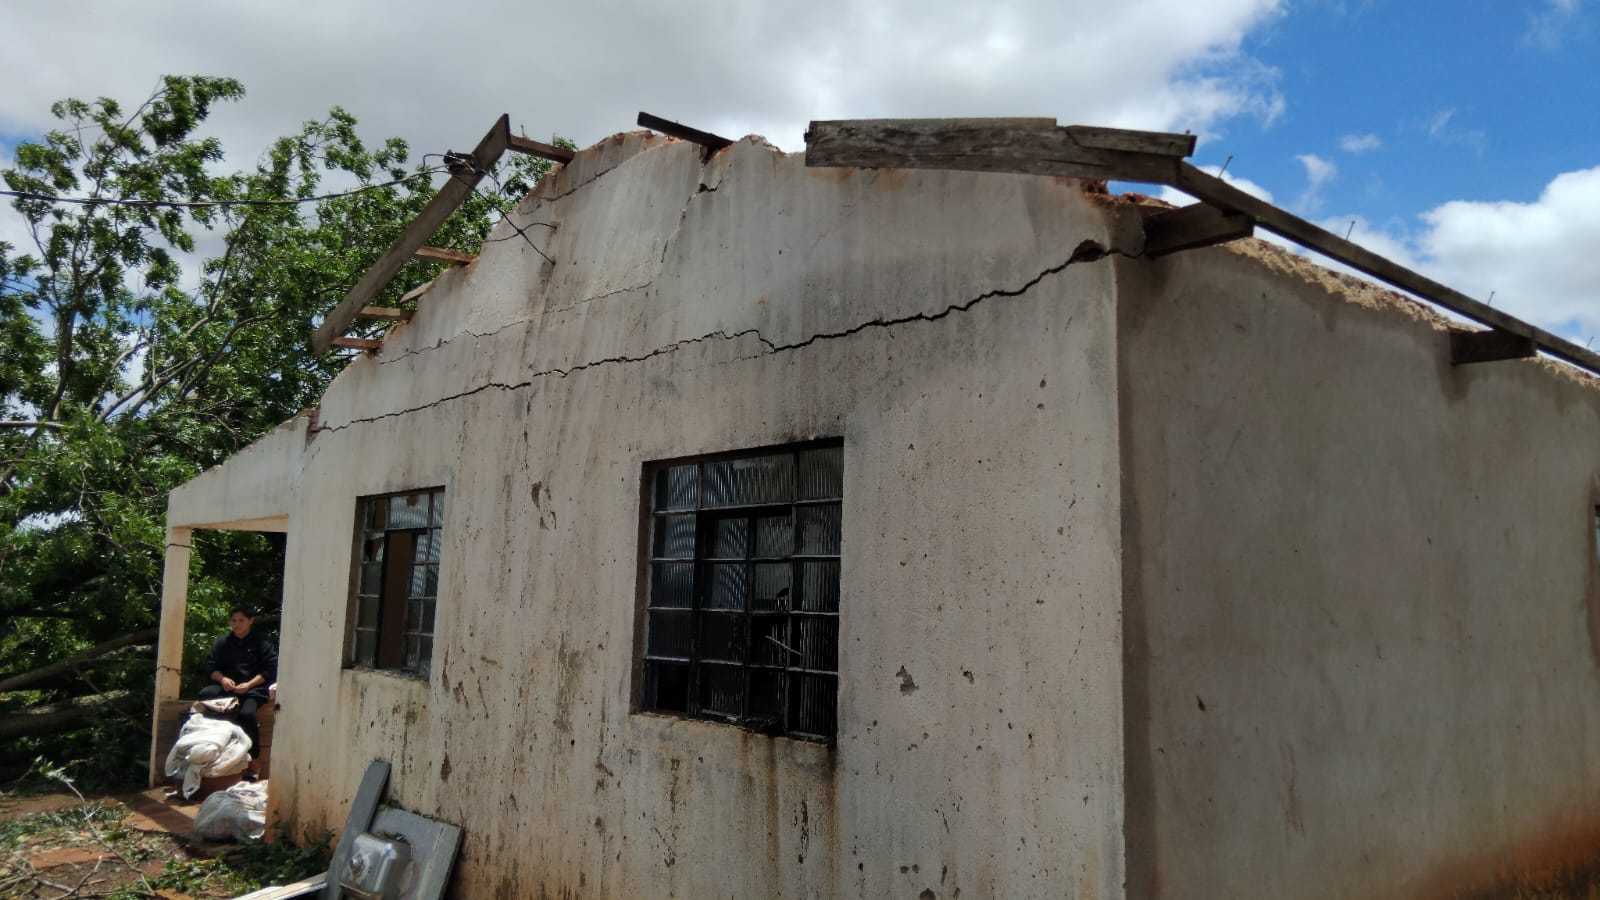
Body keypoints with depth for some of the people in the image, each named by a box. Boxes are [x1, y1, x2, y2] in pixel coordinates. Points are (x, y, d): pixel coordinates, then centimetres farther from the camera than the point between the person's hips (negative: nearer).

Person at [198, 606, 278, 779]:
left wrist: (249, 685, -14)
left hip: (253, 688, -4)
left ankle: (254, 763, -21)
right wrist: (222, 679, -8)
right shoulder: (223, 642, 19)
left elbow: (270, 670, -1)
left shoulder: (261, 643, 7)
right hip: (227, 686, 4)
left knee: (246, 714, -33)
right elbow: (210, 666, 13)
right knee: (205, 694, -29)